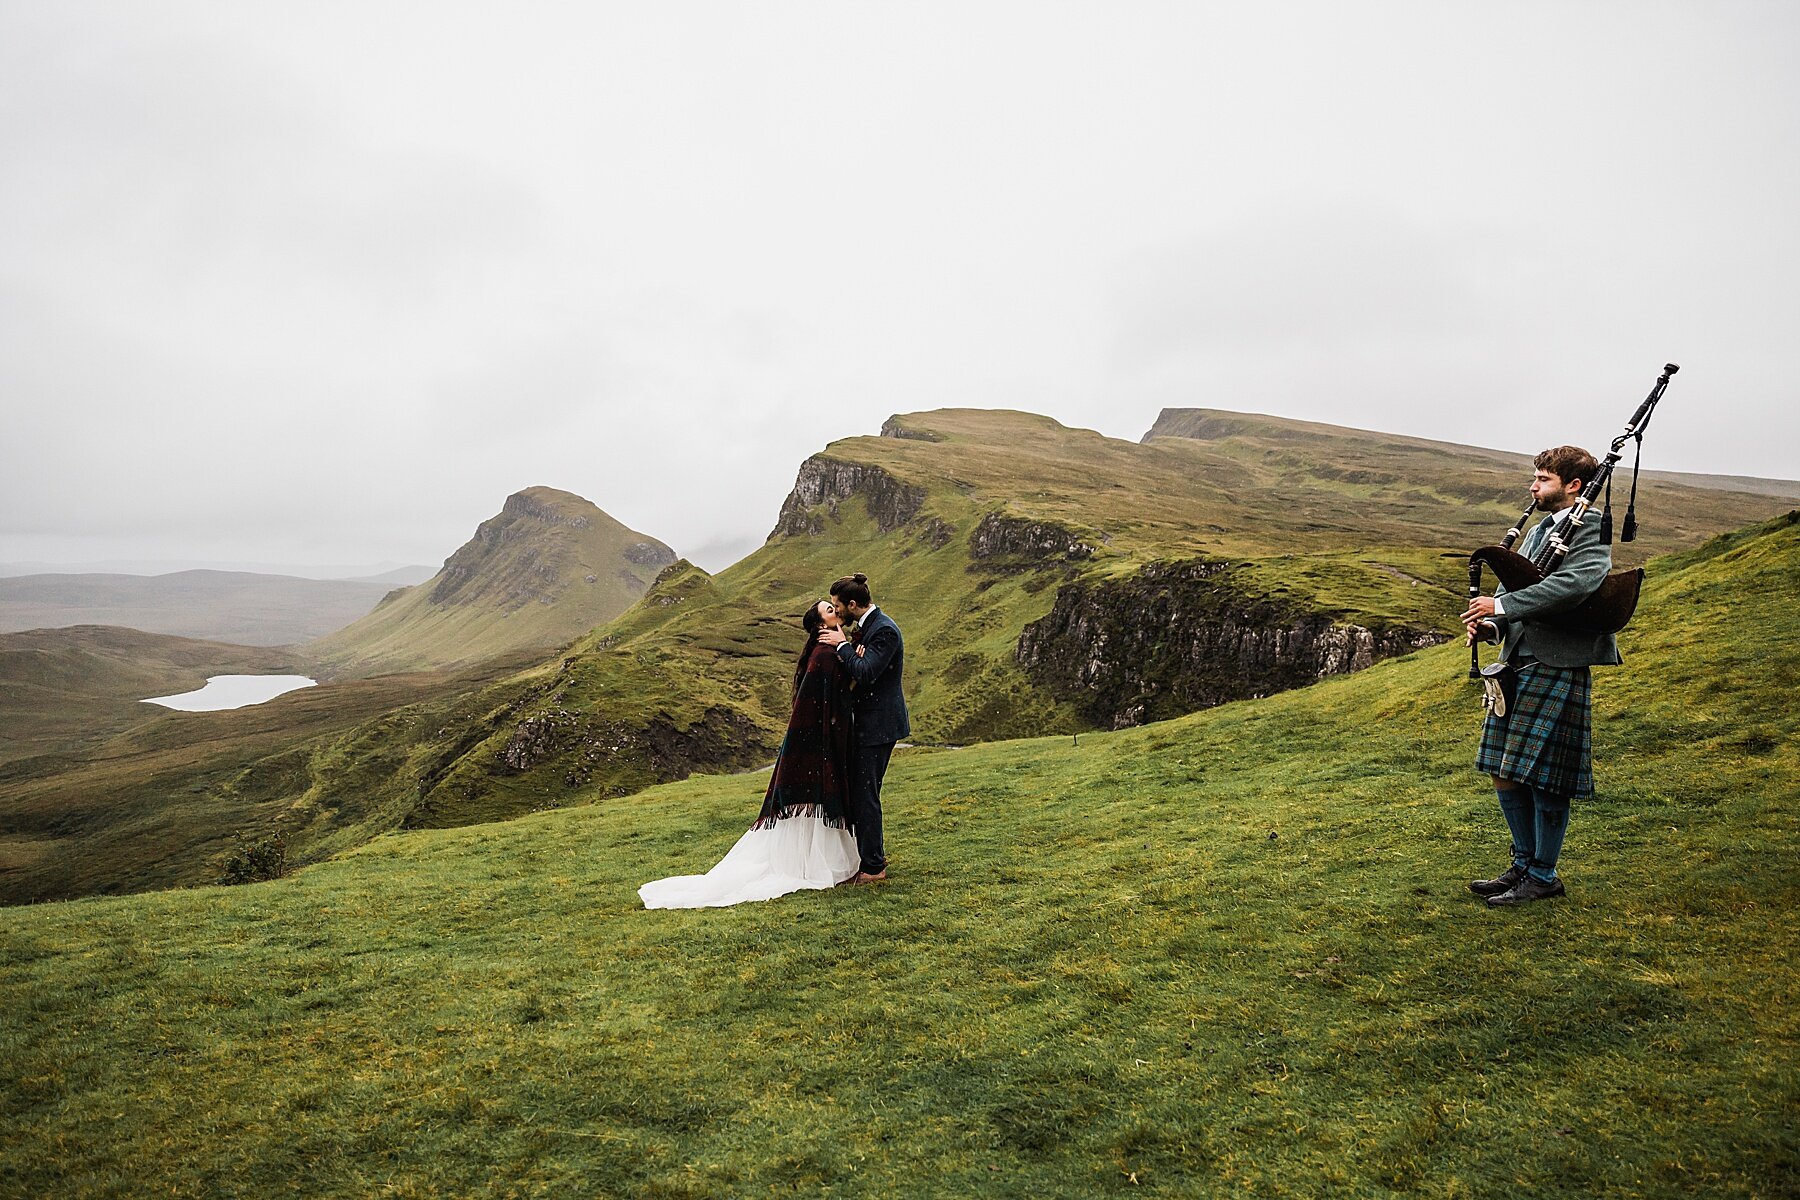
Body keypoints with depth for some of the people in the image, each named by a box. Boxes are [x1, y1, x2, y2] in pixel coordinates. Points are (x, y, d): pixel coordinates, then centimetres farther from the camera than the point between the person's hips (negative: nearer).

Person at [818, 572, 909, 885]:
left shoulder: (885, 630, -19)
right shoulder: (865, 626, 12)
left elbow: (865, 672, -26)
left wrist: (843, 645, -15)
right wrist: (853, 651, -8)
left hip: (879, 724, -10)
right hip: (865, 722, 10)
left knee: (865, 792, -4)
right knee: (857, 788, 17)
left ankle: (873, 867, 7)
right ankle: (874, 853, 31)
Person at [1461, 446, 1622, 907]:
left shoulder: (1591, 532, -9)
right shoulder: (1536, 532, 18)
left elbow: (1573, 583, -27)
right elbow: (1510, 587, 16)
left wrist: (1501, 606, -26)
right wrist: (1487, 623, -4)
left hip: (1556, 670, -8)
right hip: (1517, 666, 8)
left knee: (1543, 780, 0)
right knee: (1505, 774, 12)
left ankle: (1543, 876, 15)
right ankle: (1524, 865, 27)